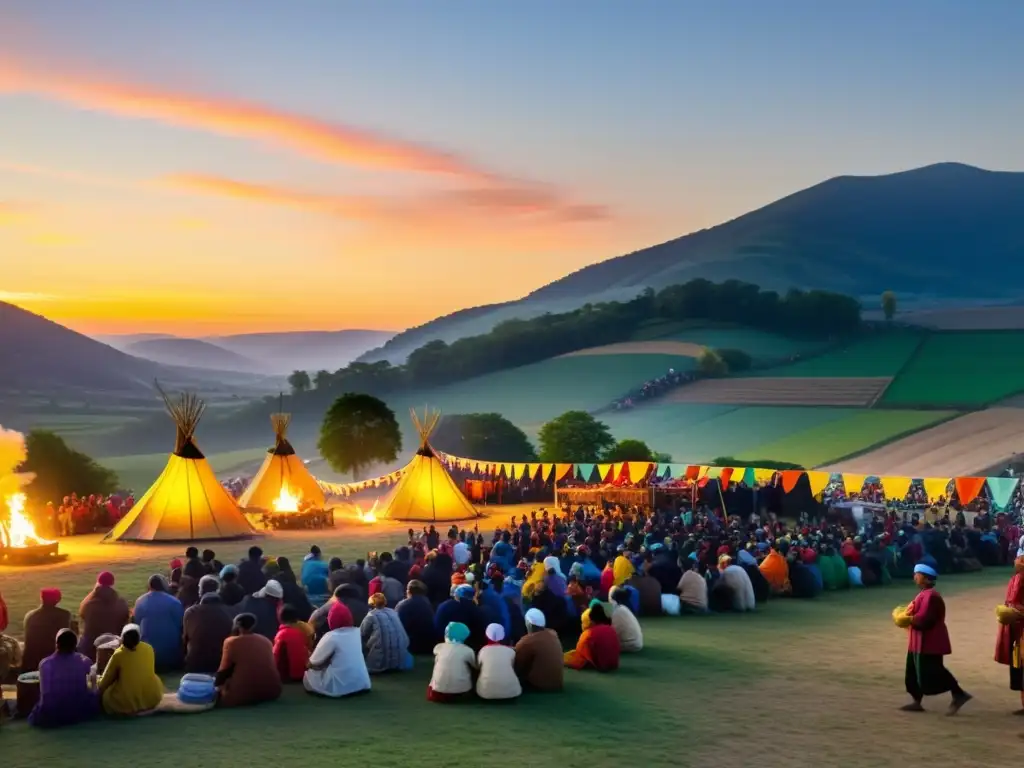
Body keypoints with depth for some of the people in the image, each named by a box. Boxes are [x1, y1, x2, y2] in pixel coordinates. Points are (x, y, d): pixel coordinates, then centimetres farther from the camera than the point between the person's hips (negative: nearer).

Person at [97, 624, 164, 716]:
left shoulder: (118, 655, -9)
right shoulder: (149, 648, 1)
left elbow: (106, 680, 3)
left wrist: (98, 691, 25)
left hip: (127, 703, -2)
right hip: (152, 698, 3)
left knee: (106, 696, 22)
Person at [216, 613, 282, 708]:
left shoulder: (231, 642, 0)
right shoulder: (266, 641, 15)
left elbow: (224, 670, 3)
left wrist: (217, 684, 21)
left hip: (243, 694, -4)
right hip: (271, 691, 4)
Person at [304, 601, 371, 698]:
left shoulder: (331, 637, -14)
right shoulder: (356, 632, 6)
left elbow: (313, 662, -7)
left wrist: (308, 662, 15)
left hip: (341, 686, -6)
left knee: (308, 675, 12)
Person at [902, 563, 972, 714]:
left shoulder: (930, 596, -21)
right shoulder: (924, 594, 14)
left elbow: (923, 619, -27)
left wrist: (907, 620, -14)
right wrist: (908, 617, 3)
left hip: (929, 642, -11)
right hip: (921, 642, 11)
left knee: (932, 672, -8)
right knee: (914, 672, 13)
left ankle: (959, 694, 0)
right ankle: (917, 702, 19)